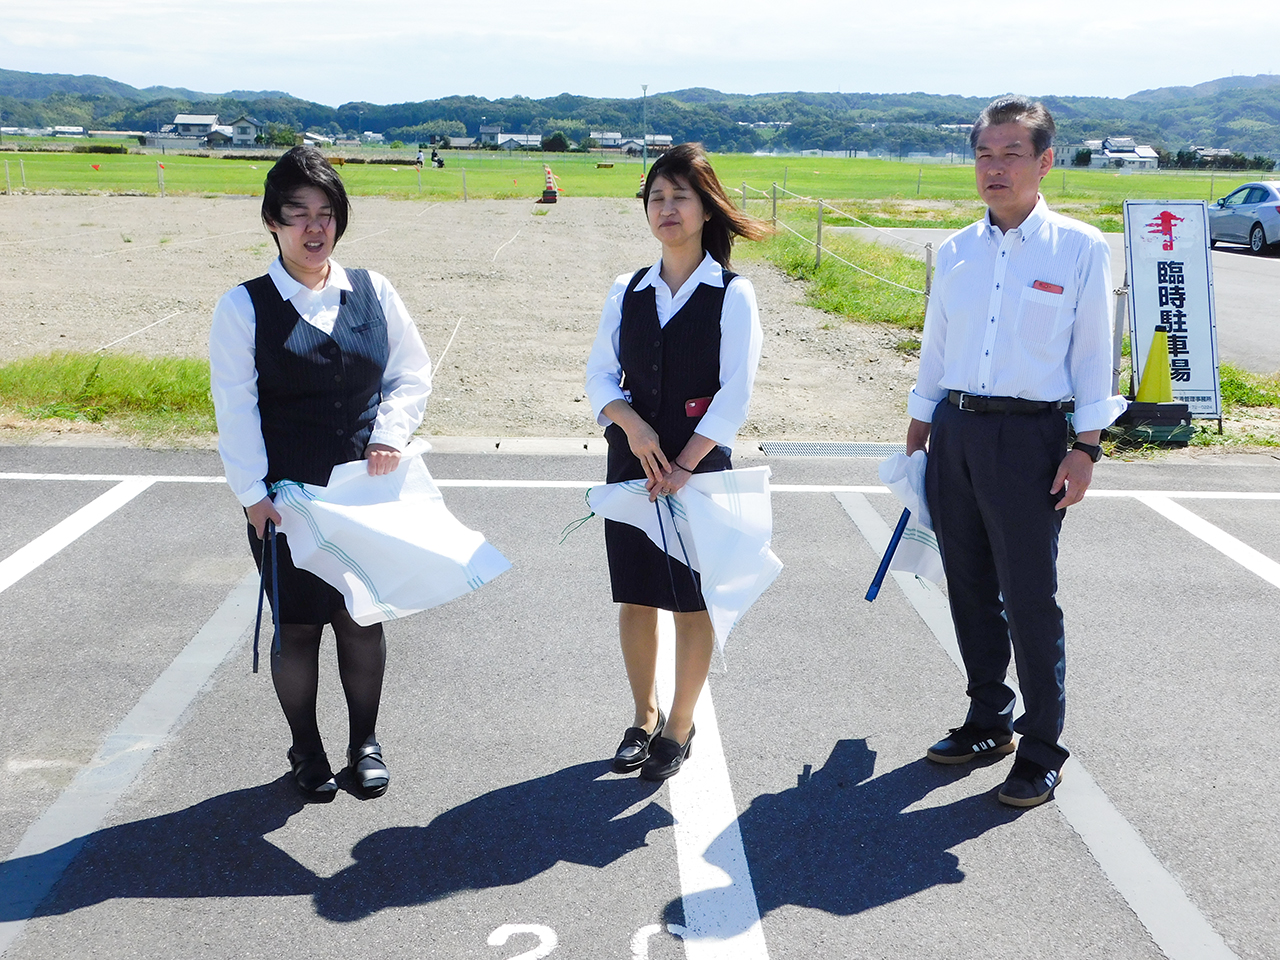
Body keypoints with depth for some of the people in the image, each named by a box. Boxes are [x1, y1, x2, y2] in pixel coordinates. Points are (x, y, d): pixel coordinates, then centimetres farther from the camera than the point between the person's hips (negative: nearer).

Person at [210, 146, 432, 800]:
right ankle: (306, 751, 27)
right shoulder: (244, 307, -4)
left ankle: (364, 742, 30)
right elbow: (235, 407, -6)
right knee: (298, 626, 7)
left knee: (363, 618, 10)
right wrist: (252, 492, -11)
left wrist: (390, 432, -8)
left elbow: (412, 373, 9)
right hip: (286, 499, -2)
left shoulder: (372, 292, 4)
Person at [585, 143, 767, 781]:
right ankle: (644, 716, 30)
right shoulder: (628, 292, 7)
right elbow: (599, 374, 6)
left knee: (693, 602, 4)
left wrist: (683, 466, -14)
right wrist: (630, 422, -14)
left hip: (699, 465, -4)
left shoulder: (731, 295, -5)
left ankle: (679, 728, 21)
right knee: (635, 597, 10)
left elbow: (734, 394, -10)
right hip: (631, 462, 4)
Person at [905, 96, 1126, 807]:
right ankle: (988, 722, 28)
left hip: (1028, 434, -5)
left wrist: (1085, 448, -7)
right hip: (954, 430, 5)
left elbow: (1092, 354, -1)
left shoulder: (1079, 248, -2)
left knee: (1029, 598, -3)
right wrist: (917, 435, 15)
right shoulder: (955, 253, 9)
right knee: (969, 589, 12)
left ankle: (1042, 750, 12)